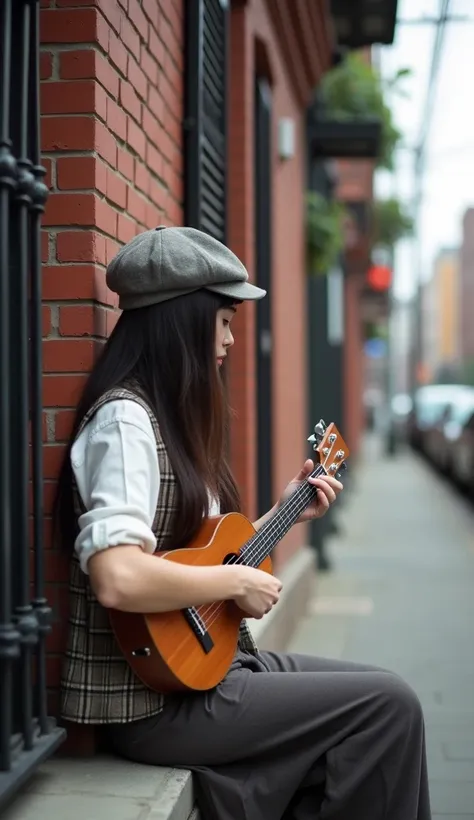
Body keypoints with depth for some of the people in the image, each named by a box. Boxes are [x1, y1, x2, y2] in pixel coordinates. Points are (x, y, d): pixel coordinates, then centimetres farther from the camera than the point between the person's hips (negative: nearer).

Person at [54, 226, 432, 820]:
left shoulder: (173, 420, 13)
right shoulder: (124, 419, -18)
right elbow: (117, 578, -31)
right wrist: (237, 582, -20)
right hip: (152, 699, -10)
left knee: (381, 696, 9)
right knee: (390, 706, -10)